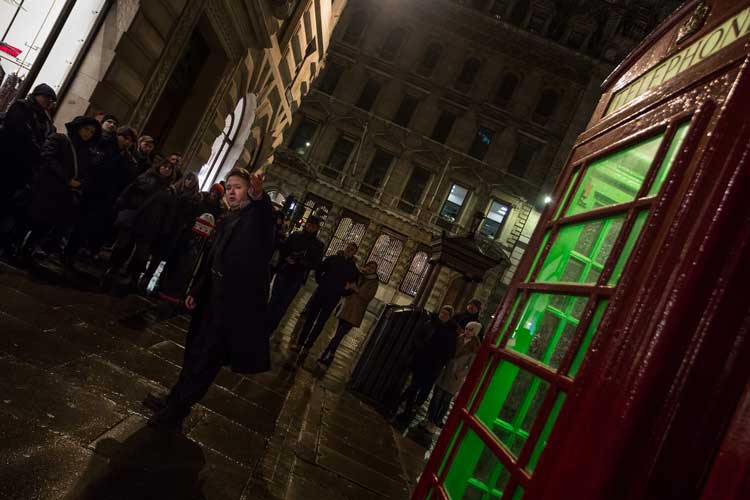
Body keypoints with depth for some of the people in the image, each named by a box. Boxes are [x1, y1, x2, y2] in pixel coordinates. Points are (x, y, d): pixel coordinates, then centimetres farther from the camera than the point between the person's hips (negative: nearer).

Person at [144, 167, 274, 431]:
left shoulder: (257, 216, -8)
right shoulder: (226, 220, 15)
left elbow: (266, 213, -35)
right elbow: (211, 258, 19)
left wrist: (259, 195, -56)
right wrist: (196, 291, 18)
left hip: (236, 303, -8)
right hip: (213, 298, 8)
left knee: (205, 358, 1)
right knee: (195, 352, 20)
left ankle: (175, 411, 16)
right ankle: (176, 400, 37)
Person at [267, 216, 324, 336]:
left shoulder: (318, 245, 0)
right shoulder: (295, 236, 4)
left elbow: (316, 264, -4)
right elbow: (282, 249, 6)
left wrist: (300, 262, -18)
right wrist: (286, 258, -15)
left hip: (296, 279, -1)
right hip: (283, 273, 1)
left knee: (282, 306, 4)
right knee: (274, 301, 3)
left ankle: (269, 331, 15)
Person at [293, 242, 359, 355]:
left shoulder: (354, 270, 0)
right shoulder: (332, 259, 5)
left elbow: (352, 289, 2)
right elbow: (319, 270, 13)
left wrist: (341, 292, -14)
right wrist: (320, 282, 2)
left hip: (332, 299, -1)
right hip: (320, 292, 1)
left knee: (320, 323, 2)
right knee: (309, 318, 4)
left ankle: (307, 347, 10)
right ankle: (299, 343, 14)